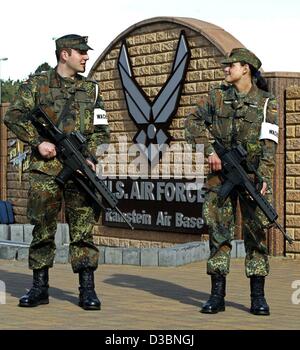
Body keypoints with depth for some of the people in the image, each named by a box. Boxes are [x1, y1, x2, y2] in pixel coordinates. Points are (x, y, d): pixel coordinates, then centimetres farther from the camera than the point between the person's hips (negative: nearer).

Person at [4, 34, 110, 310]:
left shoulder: (91, 89, 12)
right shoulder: (36, 84, 6)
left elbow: (101, 130, 12)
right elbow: (14, 117, 1)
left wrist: (90, 156, -4)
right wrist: (38, 141, -11)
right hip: (44, 170, -1)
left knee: (84, 231, -1)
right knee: (42, 231, 5)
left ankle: (87, 289, 3)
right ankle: (40, 288, 15)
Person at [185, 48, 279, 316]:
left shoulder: (266, 103, 1)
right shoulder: (217, 96, 7)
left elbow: (269, 144, -6)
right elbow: (193, 122, 5)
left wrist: (263, 178, -17)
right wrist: (210, 150, -9)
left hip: (253, 175, -1)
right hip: (221, 173, 2)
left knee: (256, 231, 0)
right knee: (218, 229, 0)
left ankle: (258, 296, 6)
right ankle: (217, 295, 4)